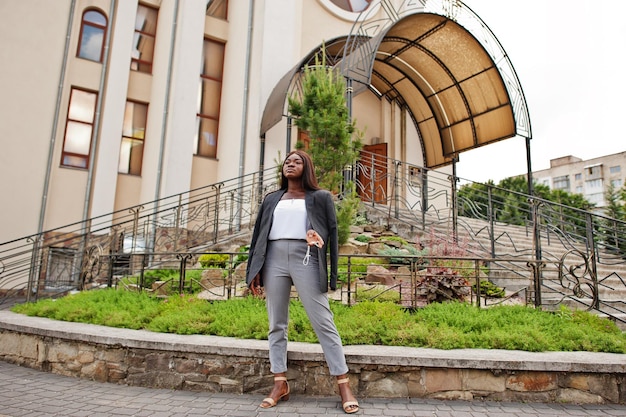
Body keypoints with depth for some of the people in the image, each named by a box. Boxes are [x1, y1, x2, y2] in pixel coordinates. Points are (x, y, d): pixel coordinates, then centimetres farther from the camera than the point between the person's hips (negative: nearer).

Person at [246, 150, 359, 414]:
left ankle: (344, 385, 0)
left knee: (323, 322, -6)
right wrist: (255, 270, 7)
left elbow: (332, 232, 7)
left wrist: (323, 255, -8)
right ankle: (280, 384, 14)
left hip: (306, 260, -3)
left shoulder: (320, 197, 11)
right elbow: (259, 233, 16)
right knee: (276, 324, 5)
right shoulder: (271, 199, 20)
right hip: (274, 260, 4)